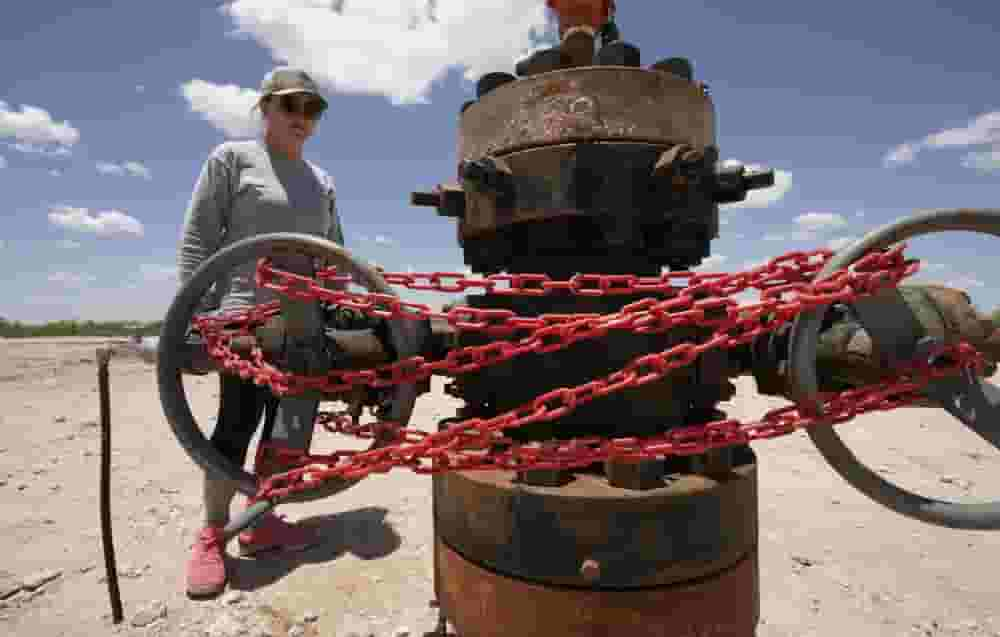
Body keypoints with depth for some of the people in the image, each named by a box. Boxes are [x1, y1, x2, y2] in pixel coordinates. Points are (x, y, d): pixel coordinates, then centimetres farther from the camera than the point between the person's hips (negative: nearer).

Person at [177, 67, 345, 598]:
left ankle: (260, 522, 22)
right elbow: (196, 241, -3)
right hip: (247, 318, -5)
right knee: (236, 426, -4)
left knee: (292, 427, 6)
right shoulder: (232, 158, 3)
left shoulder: (322, 182, 17)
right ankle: (211, 535, 14)